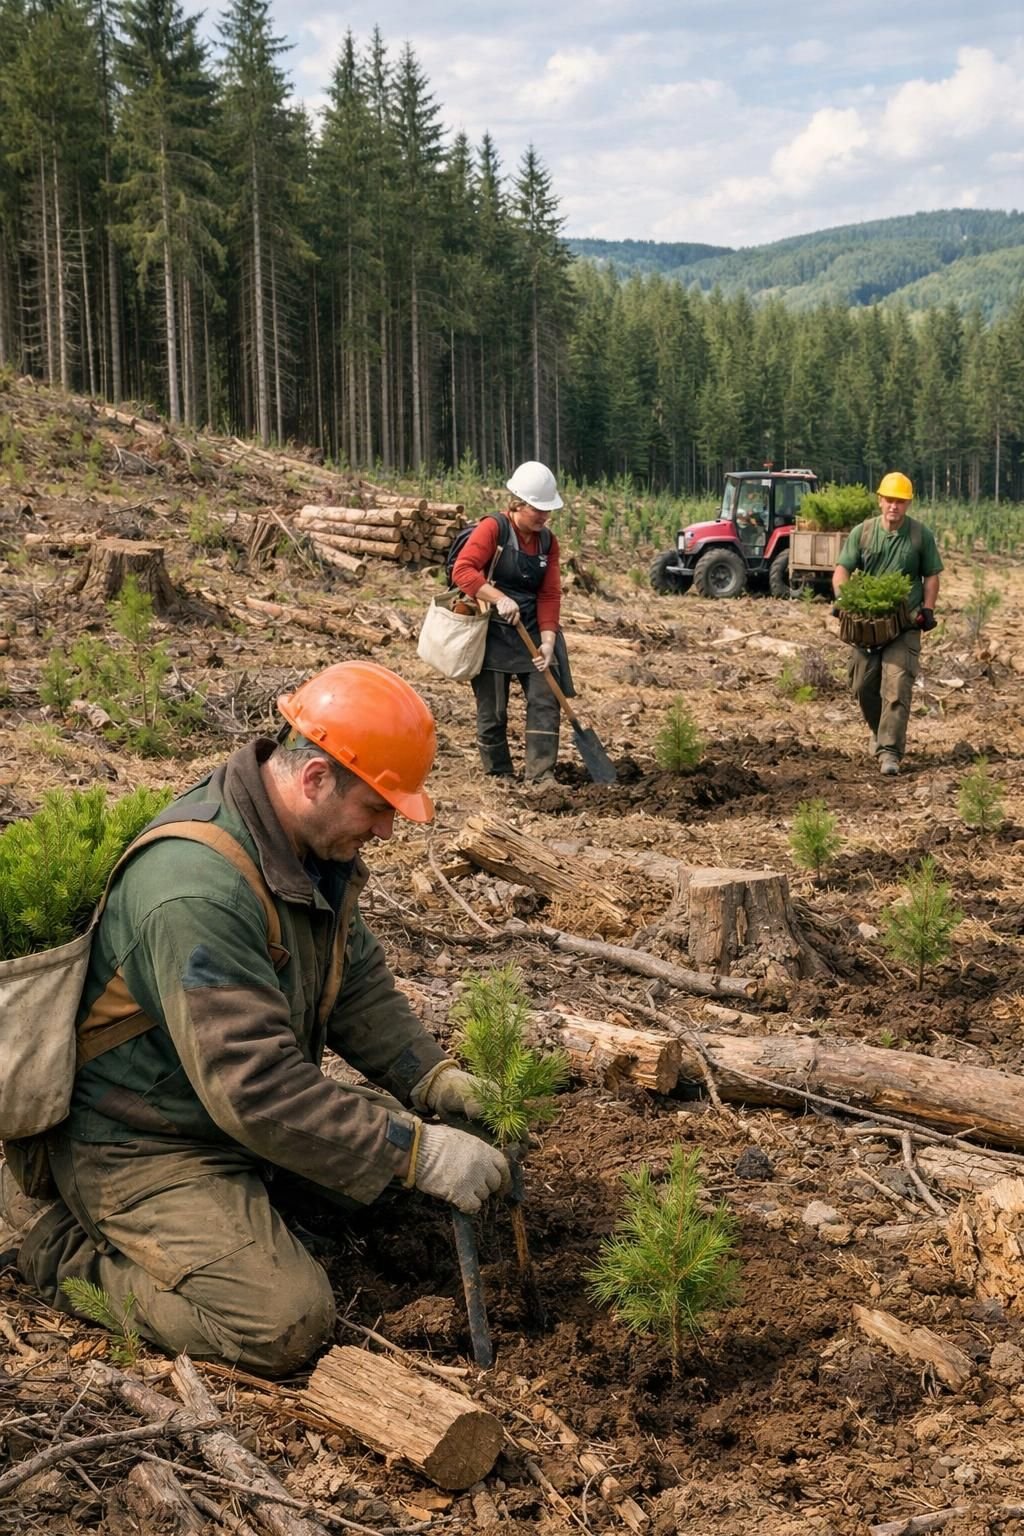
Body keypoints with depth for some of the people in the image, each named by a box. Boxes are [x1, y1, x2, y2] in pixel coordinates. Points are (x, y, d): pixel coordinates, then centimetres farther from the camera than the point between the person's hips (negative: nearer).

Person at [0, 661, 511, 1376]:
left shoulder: (313, 844, -2)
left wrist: (431, 1077, -6)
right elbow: (254, 1090, -34)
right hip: (145, 1148, -9)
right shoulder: (199, 888, -33)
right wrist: (419, 1154, -31)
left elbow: (357, 976, 10)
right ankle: (69, 1244, -3)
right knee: (288, 1323, -21)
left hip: (247, 1113, 10)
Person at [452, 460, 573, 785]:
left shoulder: (548, 541, 6)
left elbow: (550, 594, 2)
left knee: (546, 700, -4)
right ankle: (499, 777, 17)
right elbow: (462, 570, -22)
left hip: (533, 630, 5)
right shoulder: (493, 529, -11)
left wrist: (548, 640, -10)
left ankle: (540, 776, -1)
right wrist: (500, 598, -33)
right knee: (492, 711, 1)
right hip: (492, 632, -5)